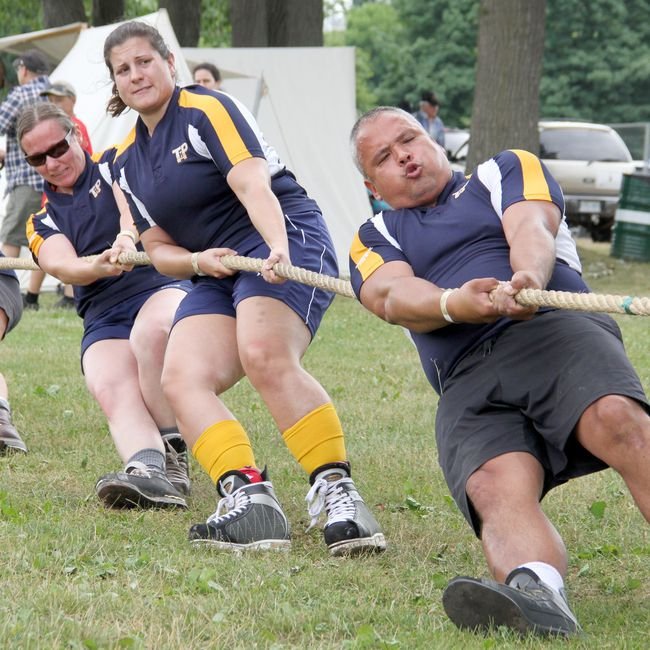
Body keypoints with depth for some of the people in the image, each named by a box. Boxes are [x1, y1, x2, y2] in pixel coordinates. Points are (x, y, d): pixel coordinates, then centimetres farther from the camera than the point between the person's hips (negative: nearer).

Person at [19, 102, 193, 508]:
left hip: (164, 284, -3)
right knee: (111, 389, -30)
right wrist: (97, 267, -27)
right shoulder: (42, 223, 19)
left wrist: (127, 238, -35)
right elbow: (61, 265, -3)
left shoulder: (116, 164, 12)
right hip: (104, 319, 3)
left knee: (151, 330, -38)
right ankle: (150, 471, -52)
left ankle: (175, 456, -28)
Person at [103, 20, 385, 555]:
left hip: (286, 238, -7)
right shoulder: (126, 160, 17)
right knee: (181, 379, -18)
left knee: (266, 357, -34)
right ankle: (251, 501, -30)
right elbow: (157, 246, 17)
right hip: (217, 272, 8)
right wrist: (198, 261, -6)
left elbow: (254, 185, -19)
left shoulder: (207, 110, -5)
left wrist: (278, 248, -37)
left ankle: (338, 496, -35)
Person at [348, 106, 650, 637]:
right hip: (468, 385, 1)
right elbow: (392, 296, 5)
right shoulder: (376, 241, 28)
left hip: (557, 331, -1)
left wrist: (528, 277, -23)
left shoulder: (508, 171, 25)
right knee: (496, 491, -31)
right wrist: (456, 304, -20)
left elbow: (531, 229, 3)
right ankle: (539, 594, -58)